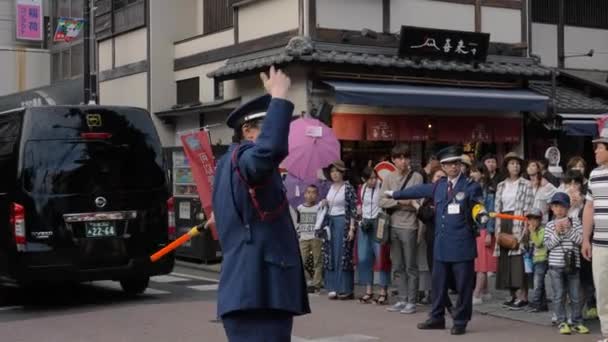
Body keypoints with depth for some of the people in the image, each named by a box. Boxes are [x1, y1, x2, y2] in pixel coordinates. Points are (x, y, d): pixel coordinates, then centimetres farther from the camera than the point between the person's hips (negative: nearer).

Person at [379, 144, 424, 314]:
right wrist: (400, 201, -13)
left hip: (409, 226, -4)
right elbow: (382, 201, 0)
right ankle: (402, 299, 19)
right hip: (393, 226, 5)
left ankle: (411, 302, 6)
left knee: (410, 267, 1)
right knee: (398, 267, 11)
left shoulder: (416, 177, -3)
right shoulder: (389, 179, 9)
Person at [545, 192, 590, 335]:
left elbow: (581, 240, -5)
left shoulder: (575, 222, 5)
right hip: (556, 265, -1)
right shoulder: (550, 225, 4)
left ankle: (577, 322, 17)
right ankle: (562, 323, 7)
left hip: (573, 264, 1)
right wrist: (557, 233, -14)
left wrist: (569, 230, -14)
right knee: (559, 295, 0)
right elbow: (548, 245, -3)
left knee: (575, 296, 6)